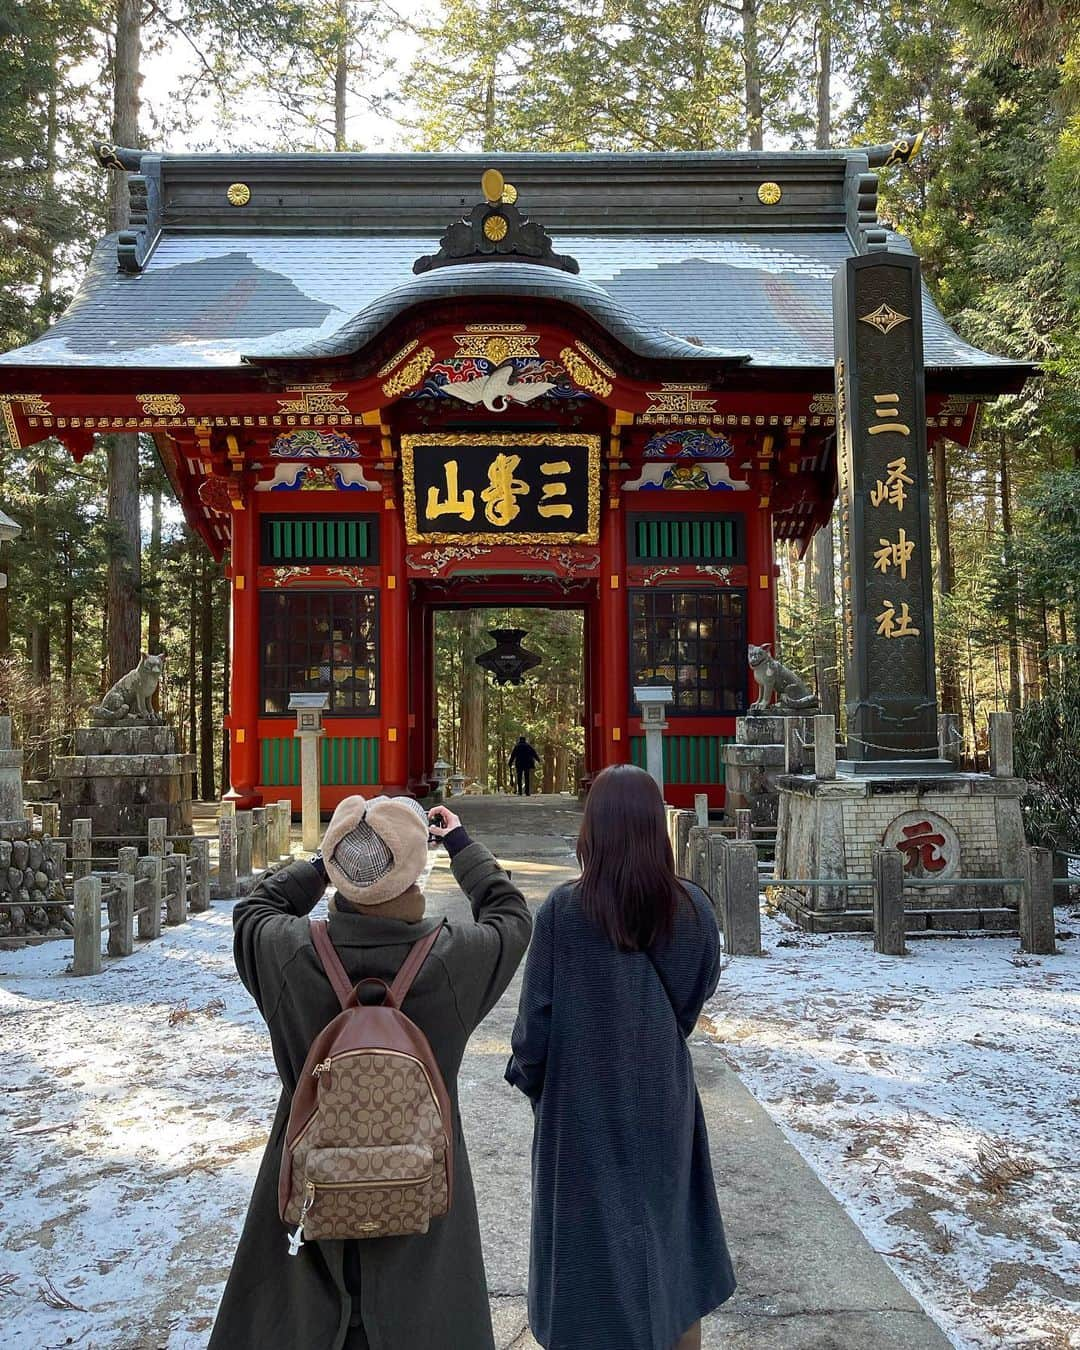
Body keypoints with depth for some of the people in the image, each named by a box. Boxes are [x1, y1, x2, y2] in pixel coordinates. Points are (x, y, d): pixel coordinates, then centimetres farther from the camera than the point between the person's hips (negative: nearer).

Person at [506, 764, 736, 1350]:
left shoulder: (563, 909, -20)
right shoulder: (692, 906, -11)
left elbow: (536, 1018, -14)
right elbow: (698, 994, 4)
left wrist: (527, 1075, 6)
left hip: (583, 1111, -2)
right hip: (664, 1105, 3)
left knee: (593, 1266, 15)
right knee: (669, 1252, 22)